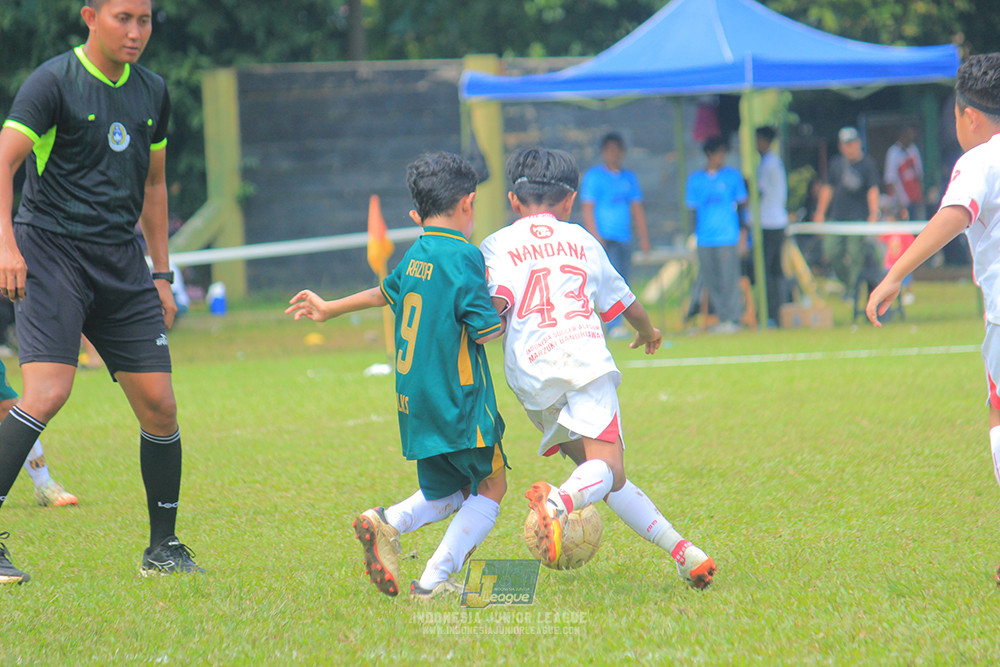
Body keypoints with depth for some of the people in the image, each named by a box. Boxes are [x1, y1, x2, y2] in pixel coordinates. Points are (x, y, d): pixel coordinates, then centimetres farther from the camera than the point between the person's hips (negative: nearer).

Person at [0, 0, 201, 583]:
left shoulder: (152, 93, 13)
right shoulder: (54, 82, -7)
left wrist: (162, 275, 21)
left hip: (121, 260, 6)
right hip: (50, 250, -6)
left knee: (159, 404, 1)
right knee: (48, 391, -21)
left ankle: (164, 547, 16)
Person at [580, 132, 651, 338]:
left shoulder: (629, 178, 17)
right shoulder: (594, 176, 0)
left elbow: (637, 209, 21)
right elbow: (587, 209, -5)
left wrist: (644, 238, 14)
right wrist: (596, 238, -15)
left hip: (624, 239, 6)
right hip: (605, 239, -6)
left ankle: (615, 326, 6)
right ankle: (614, 325, -22)